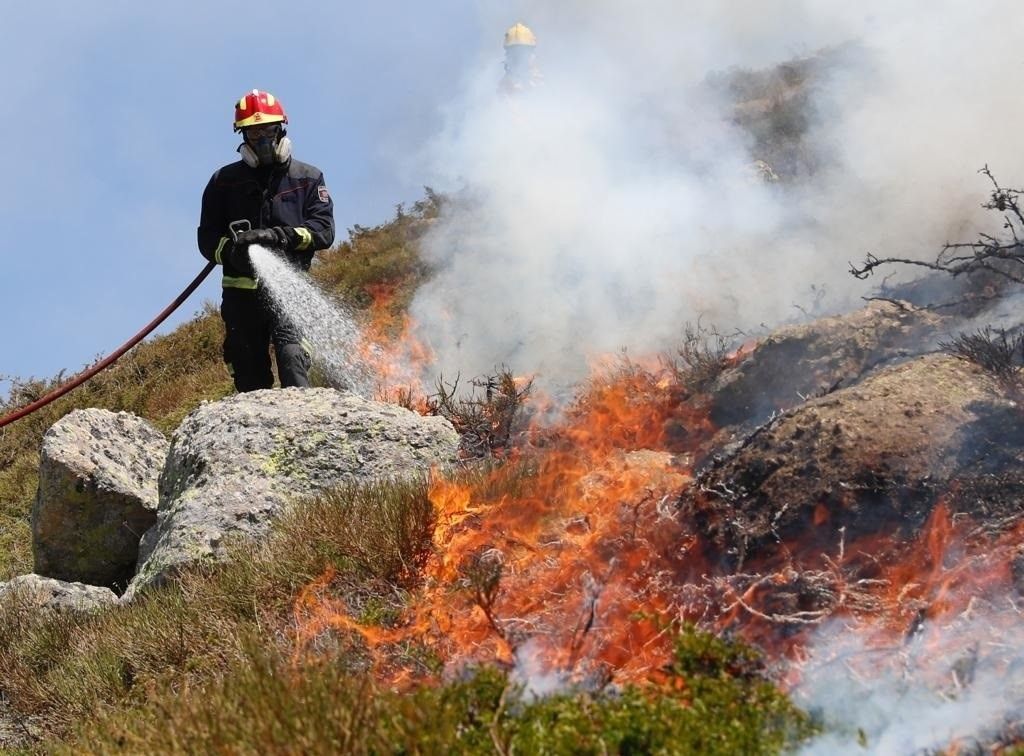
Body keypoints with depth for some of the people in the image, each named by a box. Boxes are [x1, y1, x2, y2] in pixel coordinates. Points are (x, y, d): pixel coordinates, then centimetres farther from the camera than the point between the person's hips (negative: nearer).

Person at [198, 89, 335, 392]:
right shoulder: (224, 181, 12)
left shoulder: (308, 178, 10)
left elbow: (324, 231, 0)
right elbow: (207, 238, 8)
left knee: (291, 356, -22)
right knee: (250, 376, 4)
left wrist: (280, 236, -16)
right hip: (241, 291, 2)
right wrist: (231, 250, -15)